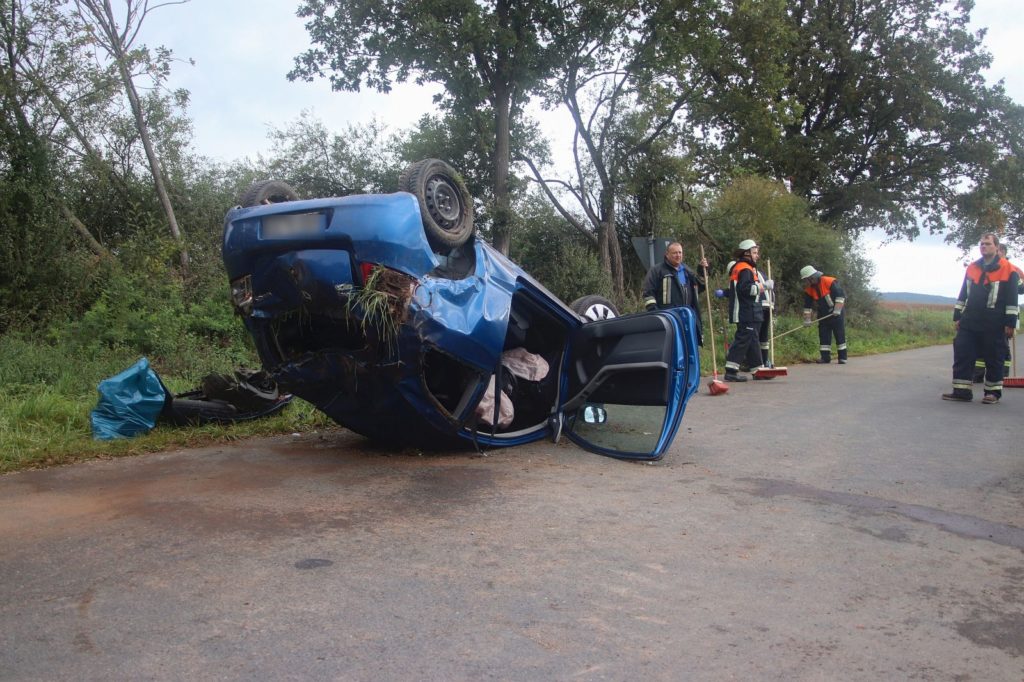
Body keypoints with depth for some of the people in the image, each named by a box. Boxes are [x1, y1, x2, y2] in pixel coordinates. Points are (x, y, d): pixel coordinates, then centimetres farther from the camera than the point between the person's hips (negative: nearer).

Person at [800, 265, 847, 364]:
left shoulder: (829, 282, -18)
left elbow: (840, 295, -18)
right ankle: (825, 357, 6)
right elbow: (807, 306, 4)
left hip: (836, 313, -6)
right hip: (823, 315, 6)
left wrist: (837, 310, -22)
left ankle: (842, 357, 2)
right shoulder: (809, 289, 0)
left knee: (840, 335, -2)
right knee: (823, 336, 2)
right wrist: (807, 319, -1)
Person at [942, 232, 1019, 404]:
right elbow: (963, 294, 15)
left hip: (994, 324, -4)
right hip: (969, 323, 5)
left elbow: (1012, 299, -5)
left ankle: (993, 392, 15)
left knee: (993, 358, 4)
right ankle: (961, 390, 6)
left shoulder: (1007, 269, -4)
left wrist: (1010, 322, -8)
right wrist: (957, 316, 11)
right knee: (962, 355, 1)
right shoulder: (972, 268, 11)